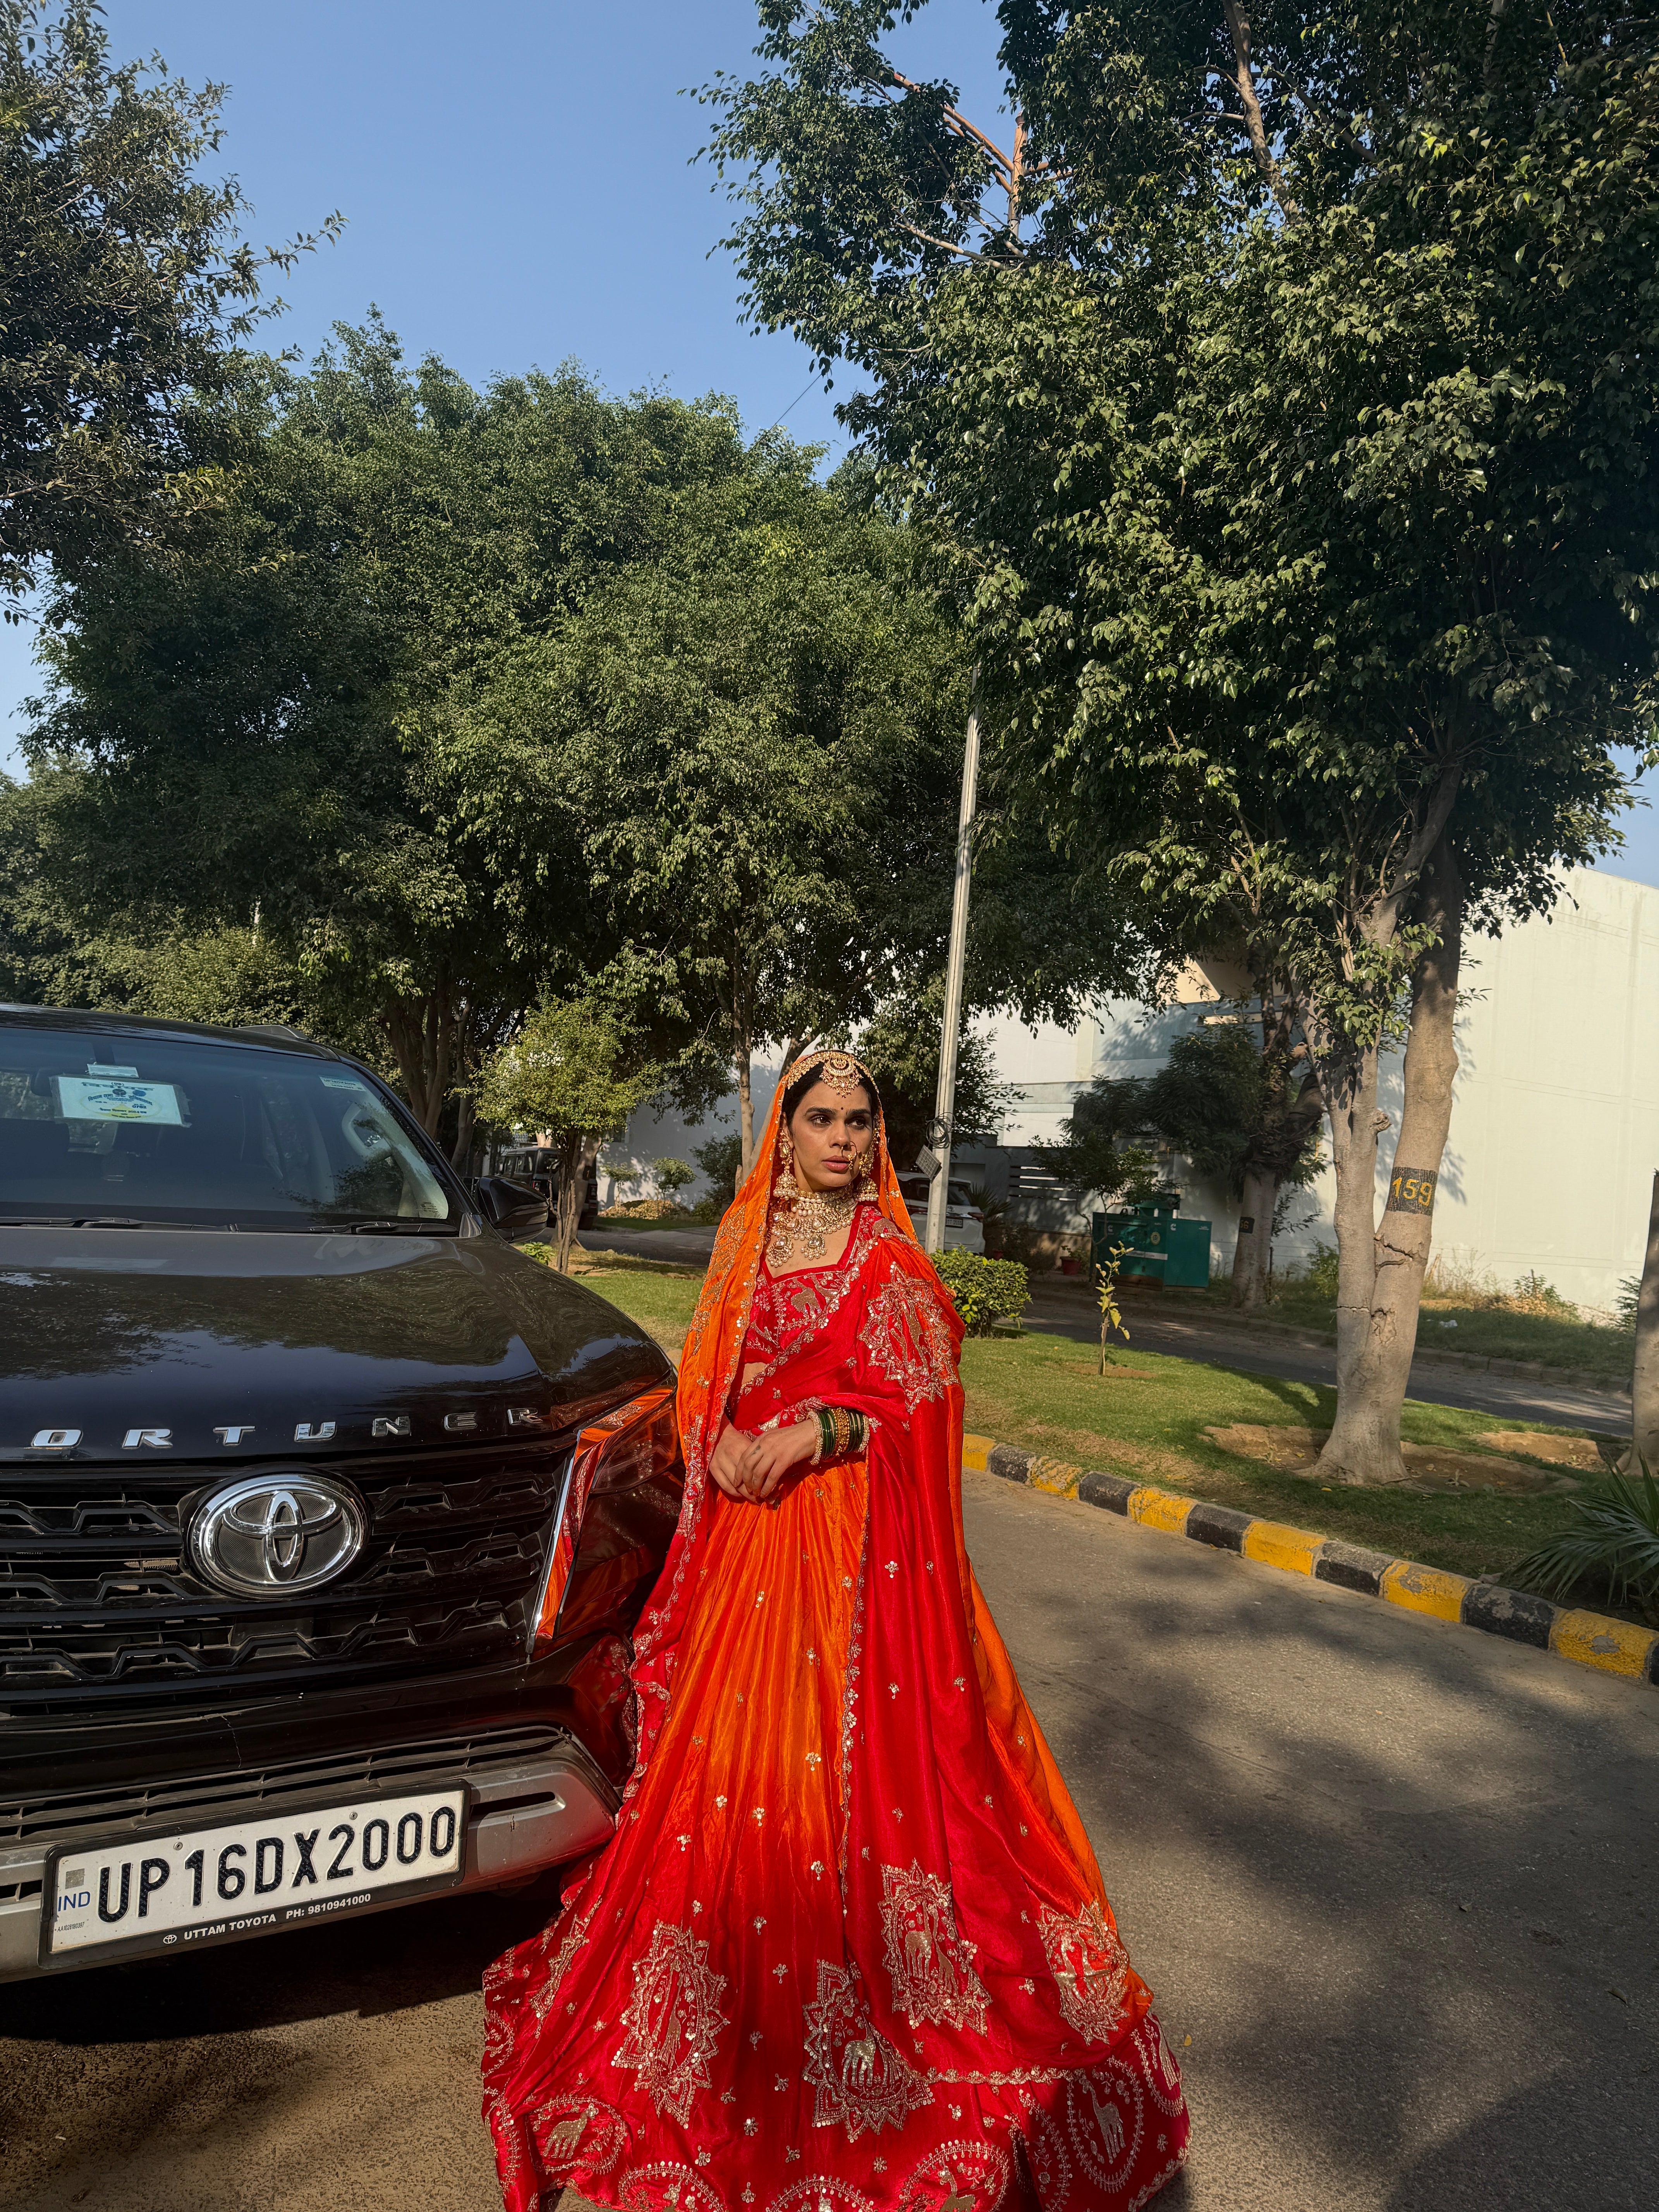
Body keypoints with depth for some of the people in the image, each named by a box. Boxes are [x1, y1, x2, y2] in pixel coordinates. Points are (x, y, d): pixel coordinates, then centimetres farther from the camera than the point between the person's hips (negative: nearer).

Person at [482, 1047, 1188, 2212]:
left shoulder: (894, 1260, -4)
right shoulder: (745, 1242, 9)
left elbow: (924, 1407, -6)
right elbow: (705, 1372, 12)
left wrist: (818, 1431, -19)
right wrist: (723, 1437, -7)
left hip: (858, 1539, -4)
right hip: (748, 1525, 4)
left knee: (851, 1752, -1)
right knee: (731, 1754, 10)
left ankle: (868, 1994, 16)